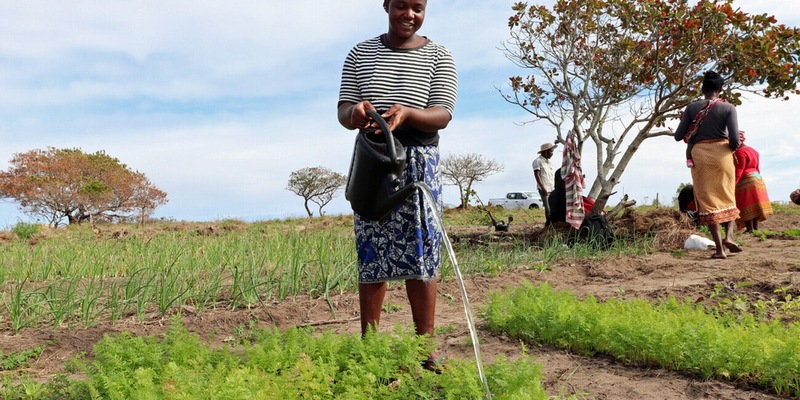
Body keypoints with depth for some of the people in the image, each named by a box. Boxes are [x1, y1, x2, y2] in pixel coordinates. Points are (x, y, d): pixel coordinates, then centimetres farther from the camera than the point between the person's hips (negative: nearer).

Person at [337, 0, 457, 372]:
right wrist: (355, 111, -21)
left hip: (419, 164, -1)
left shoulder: (438, 56, 4)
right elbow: (342, 112, 4)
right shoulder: (360, 53, 9)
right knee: (372, 255, 1)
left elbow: (443, 115, -6)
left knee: (421, 255, -1)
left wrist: (406, 112, -27)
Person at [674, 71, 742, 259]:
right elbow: (735, 139, -10)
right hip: (721, 153, 0)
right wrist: (733, 147, 12)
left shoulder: (691, 107, 0)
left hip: (699, 155, 0)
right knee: (727, 196, 19)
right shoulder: (728, 108, -3)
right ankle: (729, 234, 0)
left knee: (707, 200, 3)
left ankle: (719, 247, -1)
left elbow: (678, 136, -1)